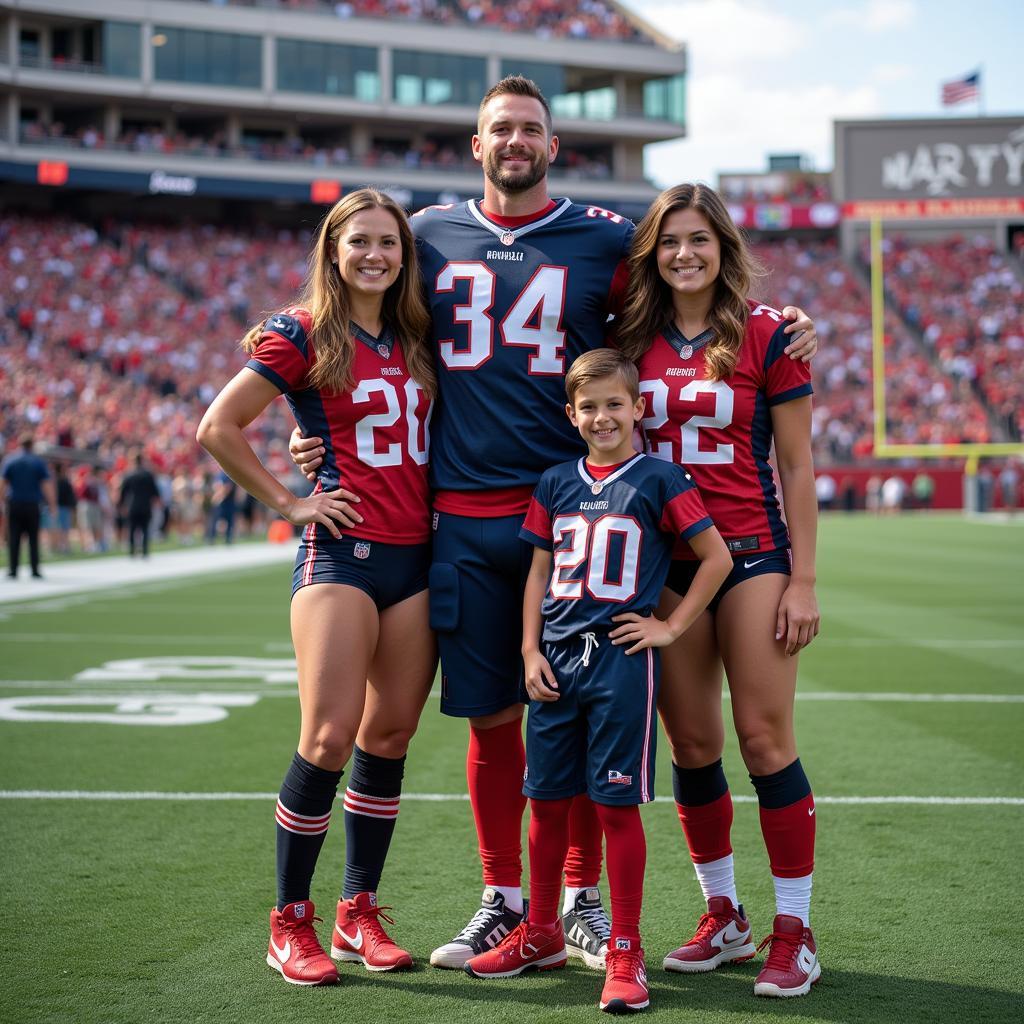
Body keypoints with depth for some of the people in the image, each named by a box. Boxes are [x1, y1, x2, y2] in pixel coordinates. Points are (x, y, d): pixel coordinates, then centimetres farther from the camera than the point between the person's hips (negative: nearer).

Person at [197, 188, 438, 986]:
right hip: (343, 551, -5)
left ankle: (359, 912, 17)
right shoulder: (303, 335, -3)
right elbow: (218, 428, -5)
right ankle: (291, 922, 3)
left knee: (389, 738, 6)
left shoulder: (415, 340, 13)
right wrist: (289, 503, -6)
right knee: (330, 738, -10)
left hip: (416, 553, 5)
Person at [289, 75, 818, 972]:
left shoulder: (605, 241, 5)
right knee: (490, 714, 6)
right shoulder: (429, 238, 10)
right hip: (465, 514, 1)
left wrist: (785, 329, -2)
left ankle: (583, 899, 16)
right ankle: (503, 900, 20)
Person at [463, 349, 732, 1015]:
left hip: (622, 661, -4)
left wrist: (672, 626, -4)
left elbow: (717, 557, -1)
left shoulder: (659, 479, -2)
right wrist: (531, 652, 5)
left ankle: (626, 953, 6)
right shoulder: (557, 484, 11)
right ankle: (542, 935, 27)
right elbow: (540, 572, 13)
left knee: (618, 805, -3)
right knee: (547, 801, 11)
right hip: (556, 661, 5)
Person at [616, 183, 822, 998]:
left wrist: (803, 579, -5)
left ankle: (794, 932, 4)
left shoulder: (765, 333, -2)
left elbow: (796, 466, -1)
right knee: (691, 746, 7)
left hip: (751, 554, -3)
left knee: (765, 739, -5)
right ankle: (723, 917, 22)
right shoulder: (632, 340, 6)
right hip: (660, 559, 3)